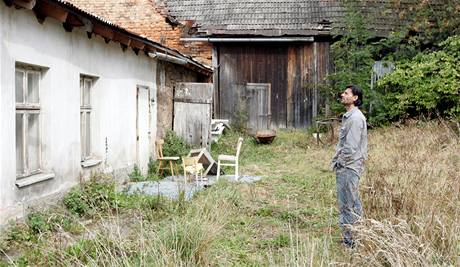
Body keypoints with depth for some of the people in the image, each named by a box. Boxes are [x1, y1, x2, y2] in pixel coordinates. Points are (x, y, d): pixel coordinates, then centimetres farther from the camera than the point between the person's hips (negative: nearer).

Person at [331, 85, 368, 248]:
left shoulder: (355, 118, -17)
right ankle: (348, 237, 26)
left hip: (349, 167, -10)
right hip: (345, 167, 10)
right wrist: (337, 161, 14)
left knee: (348, 204, -4)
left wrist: (341, 162, -11)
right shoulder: (349, 116, 15)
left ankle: (349, 240, 3)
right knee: (352, 203, 16)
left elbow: (351, 147, -22)